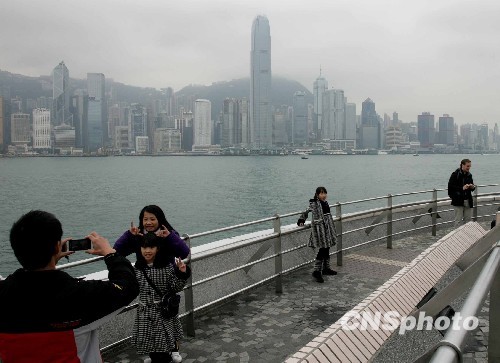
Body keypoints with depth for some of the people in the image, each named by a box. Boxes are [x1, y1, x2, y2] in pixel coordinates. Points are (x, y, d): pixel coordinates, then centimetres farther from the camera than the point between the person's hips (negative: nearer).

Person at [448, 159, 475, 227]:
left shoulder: (469, 175, 10)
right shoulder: (455, 174, -9)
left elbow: (472, 188, 20)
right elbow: (450, 187, -14)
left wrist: (472, 187, -3)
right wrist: (462, 188, -22)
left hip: (468, 201, 6)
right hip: (458, 201, -6)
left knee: (468, 220, 9)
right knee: (458, 221, -2)